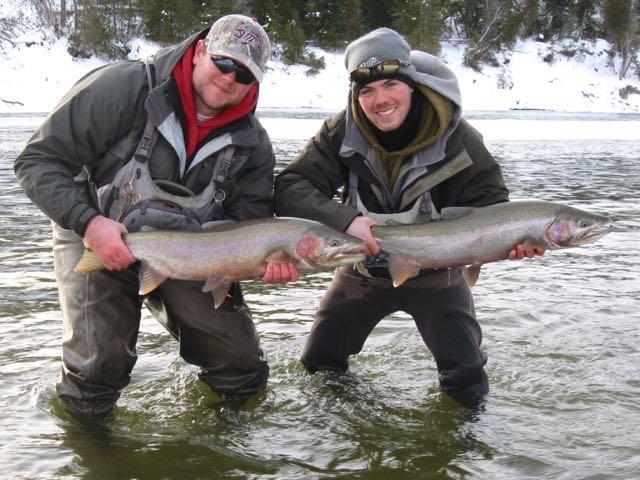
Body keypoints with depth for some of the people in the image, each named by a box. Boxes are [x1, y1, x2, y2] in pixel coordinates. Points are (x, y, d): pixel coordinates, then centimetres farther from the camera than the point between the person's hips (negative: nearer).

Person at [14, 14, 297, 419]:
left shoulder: (252, 142, -6)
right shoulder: (121, 88, -20)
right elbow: (38, 161, -18)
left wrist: (268, 258, -26)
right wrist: (88, 222, -32)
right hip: (98, 241, -3)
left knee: (245, 376, 2)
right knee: (93, 382, -17)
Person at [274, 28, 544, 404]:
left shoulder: (455, 136, -22)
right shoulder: (342, 132, -18)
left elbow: (491, 204, -15)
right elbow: (290, 189, -24)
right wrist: (344, 220, -43)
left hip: (435, 273, -1)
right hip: (364, 270, 2)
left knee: (468, 383, -10)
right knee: (318, 364, 8)